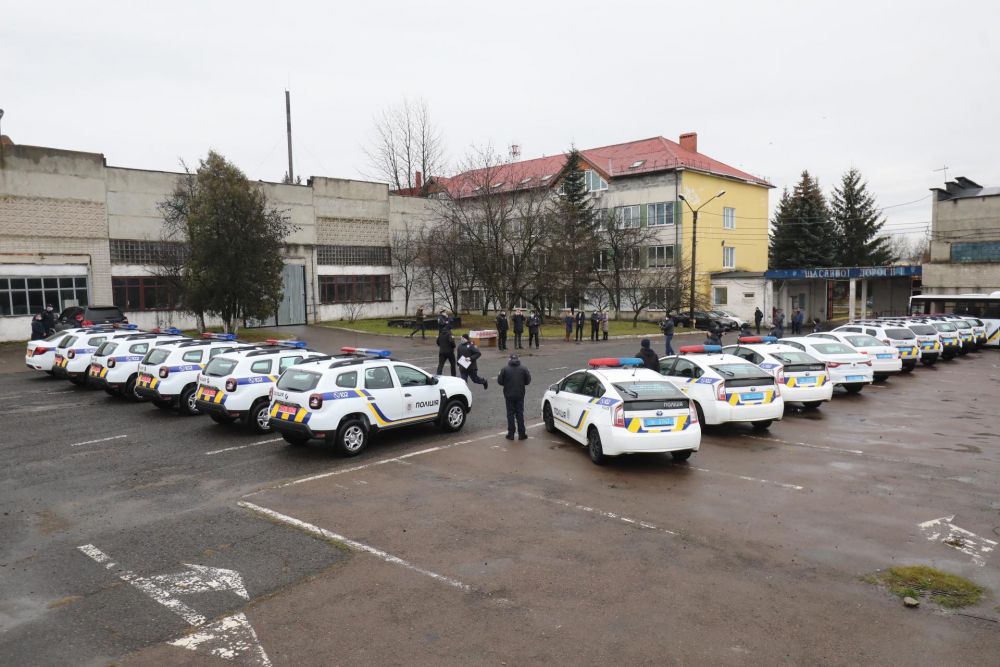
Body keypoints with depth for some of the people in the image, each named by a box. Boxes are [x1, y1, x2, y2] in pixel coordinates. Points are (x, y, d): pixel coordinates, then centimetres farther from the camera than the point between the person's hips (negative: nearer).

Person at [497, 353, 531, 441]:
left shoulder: (504, 369, -9)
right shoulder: (523, 369, -5)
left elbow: (499, 381, -8)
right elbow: (528, 381, -3)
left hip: (509, 395, -1)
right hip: (520, 395, 1)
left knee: (510, 414, 7)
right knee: (520, 414, 9)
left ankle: (511, 434, 8)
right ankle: (522, 434, 10)